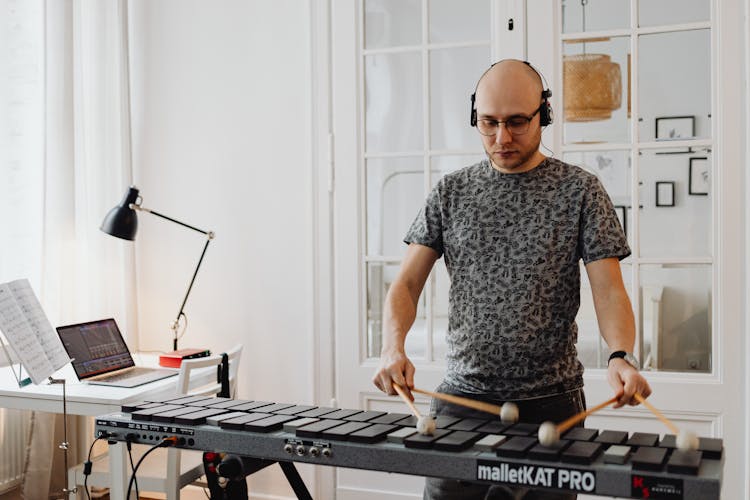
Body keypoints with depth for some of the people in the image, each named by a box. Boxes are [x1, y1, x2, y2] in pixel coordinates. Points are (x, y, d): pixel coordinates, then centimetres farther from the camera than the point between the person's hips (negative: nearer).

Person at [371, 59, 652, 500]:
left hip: (550, 401, -1)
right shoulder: (451, 192, 4)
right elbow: (407, 284, 0)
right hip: (461, 396, 2)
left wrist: (621, 356, -26)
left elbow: (609, 290, -6)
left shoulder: (580, 191, -2)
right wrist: (394, 347, -20)